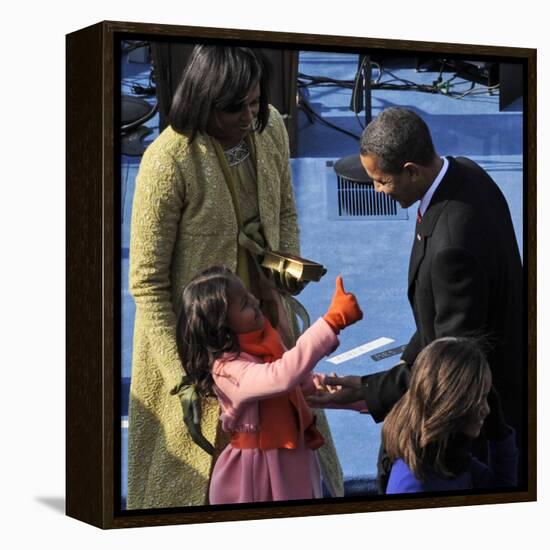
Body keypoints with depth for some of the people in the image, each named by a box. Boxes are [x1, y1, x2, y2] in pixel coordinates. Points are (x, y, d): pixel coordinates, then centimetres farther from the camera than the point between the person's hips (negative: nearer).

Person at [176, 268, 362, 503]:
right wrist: (334, 321, -49)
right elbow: (283, 376, -46)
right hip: (258, 469, -7)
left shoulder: (261, 342, -4)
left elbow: (296, 381, 13)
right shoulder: (227, 369, -29)